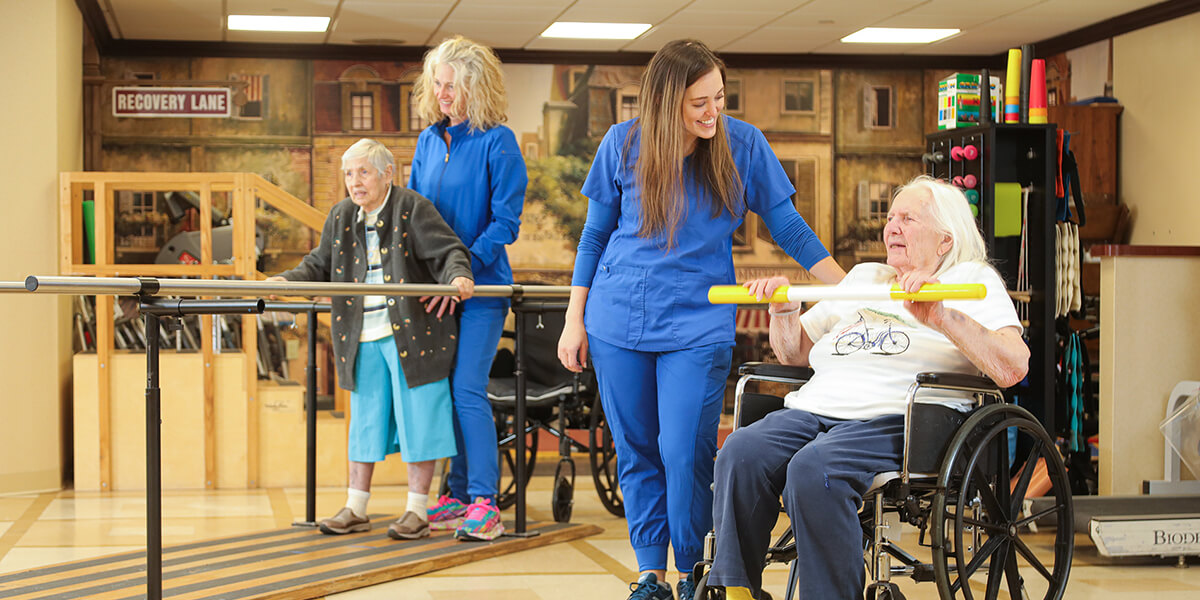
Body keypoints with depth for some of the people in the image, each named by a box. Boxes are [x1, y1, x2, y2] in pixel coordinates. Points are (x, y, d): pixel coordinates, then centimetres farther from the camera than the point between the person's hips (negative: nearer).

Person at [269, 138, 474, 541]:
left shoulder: (413, 209, -6)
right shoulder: (341, 217, 12)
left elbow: (448, 252, -11)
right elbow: (319, 266, 16)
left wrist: (459, 277, -32)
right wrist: (286, 281, -1)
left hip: (412, 332, -5)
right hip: (363, 339, 6)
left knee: (417, 417, -1)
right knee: (365, 418, 11)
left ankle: (418, 510, 7)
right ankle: (356, 509, 18)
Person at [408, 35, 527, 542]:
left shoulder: (497, 142, -7)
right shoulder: (429, 140, 12)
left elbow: (505, 222, -12)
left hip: (481, 289, -6)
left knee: (468, 390, -11)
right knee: (443, 390, 7)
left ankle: (484, 504, -7)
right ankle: (459, 494, 16)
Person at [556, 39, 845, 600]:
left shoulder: (743, 144, -5)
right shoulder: (622, 144, -3)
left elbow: (786, 225, 2)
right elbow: (595, 234, 8)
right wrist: (575, 320, 8)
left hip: (698, 323, -2)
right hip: (618, 321, 2)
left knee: (685, 454, -9)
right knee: (636, 453, 8)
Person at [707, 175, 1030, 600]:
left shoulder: (971, 279, 12)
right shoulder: (863, 277, 32)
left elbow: (1013, 368, -7)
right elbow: (795, 353, 37)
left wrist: (942, 317, -18)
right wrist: (783, 309, 16)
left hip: (895, 418, -6)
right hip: (815, 407, 6)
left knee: (814, 469, -36)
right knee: (742, 451, -26)